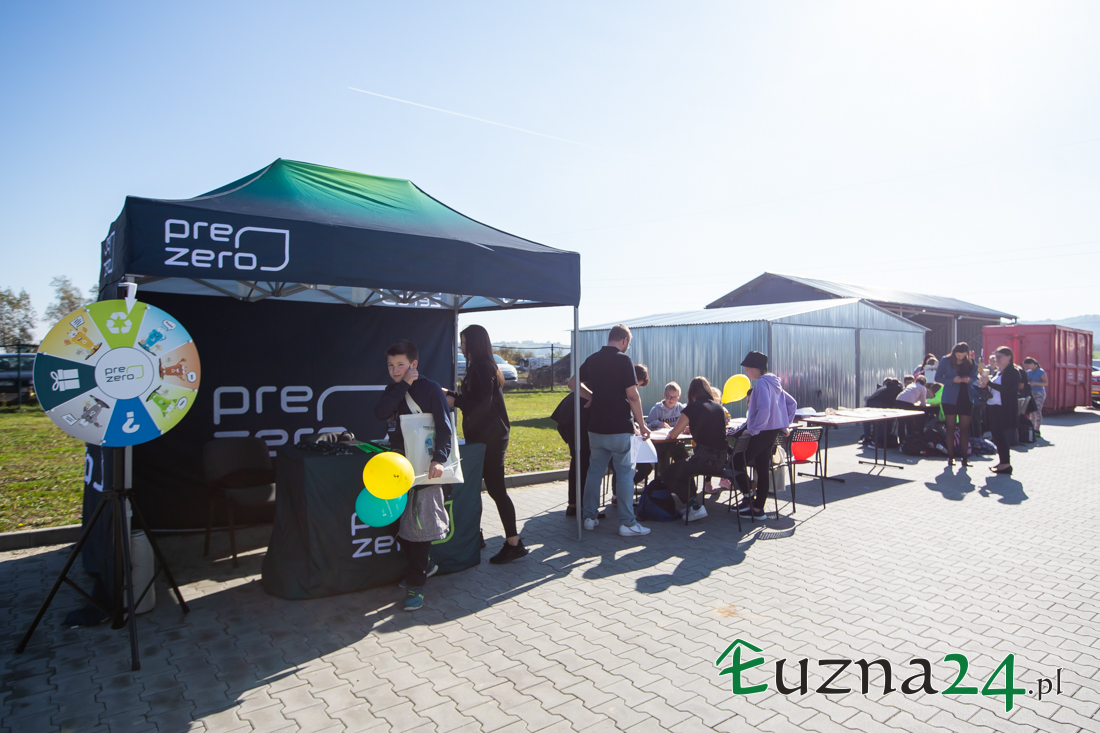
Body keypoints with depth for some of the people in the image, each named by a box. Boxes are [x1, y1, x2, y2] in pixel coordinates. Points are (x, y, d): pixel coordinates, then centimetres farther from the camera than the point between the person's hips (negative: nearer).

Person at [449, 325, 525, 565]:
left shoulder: (482, 368, -16)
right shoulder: (483, 367, 15)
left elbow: (482, 404, -21)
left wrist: (454, 401, -12)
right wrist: (452, 394, 21)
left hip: (490, 436, -10)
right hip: (485, 435, 10)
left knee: (495, 487, -6)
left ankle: (514, 542, 0)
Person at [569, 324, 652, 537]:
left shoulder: (592, 359, 8)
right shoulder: (623, 360, -10)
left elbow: (573, 383, 16)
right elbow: (632, 395, -13)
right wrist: (641, 424, -5)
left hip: (596, 427, 6)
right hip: (619, 428, -6)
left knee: (594, 470, 13)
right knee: (625, 473, 1)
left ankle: (590, 517, 18)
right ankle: (627, 523, 3)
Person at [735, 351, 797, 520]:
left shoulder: (762, 383, -15)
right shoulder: (773, 382, 14)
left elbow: (764, 409, -28)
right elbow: (792, 403, 19)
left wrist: (753, 429, -21)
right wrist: (785, 425, 18)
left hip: (762, 432, -10)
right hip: (774, 431, 10)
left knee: (737, 462, 1)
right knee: (762, 468, 11)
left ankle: (748, 497, 4)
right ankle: (758, 508, 16)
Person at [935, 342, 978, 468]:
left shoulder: (971, 362, 5)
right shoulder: (946, 361, -2)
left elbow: (975, 377, 9)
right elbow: (938, 377, -3)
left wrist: (969, 379, -14)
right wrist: (952, 380, -18)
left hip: (966, 398, 2)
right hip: (950, 398, -2)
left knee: (965, 428, 3)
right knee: (951, 427, 2)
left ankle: (965, 457, 7)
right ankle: (951, 456, 8)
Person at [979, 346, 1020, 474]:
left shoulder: (1013, 373, -10)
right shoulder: (998, 372, 17)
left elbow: (1007, 389, -22)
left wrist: (989, 382, -22)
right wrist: (986, 385, 2)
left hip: (1004, 409, -9)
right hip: (994, 408, 9)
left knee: (1000, 435, -8)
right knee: (997, 435, 11)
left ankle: (1006, 464, -3)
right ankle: (1003, 462, 18)